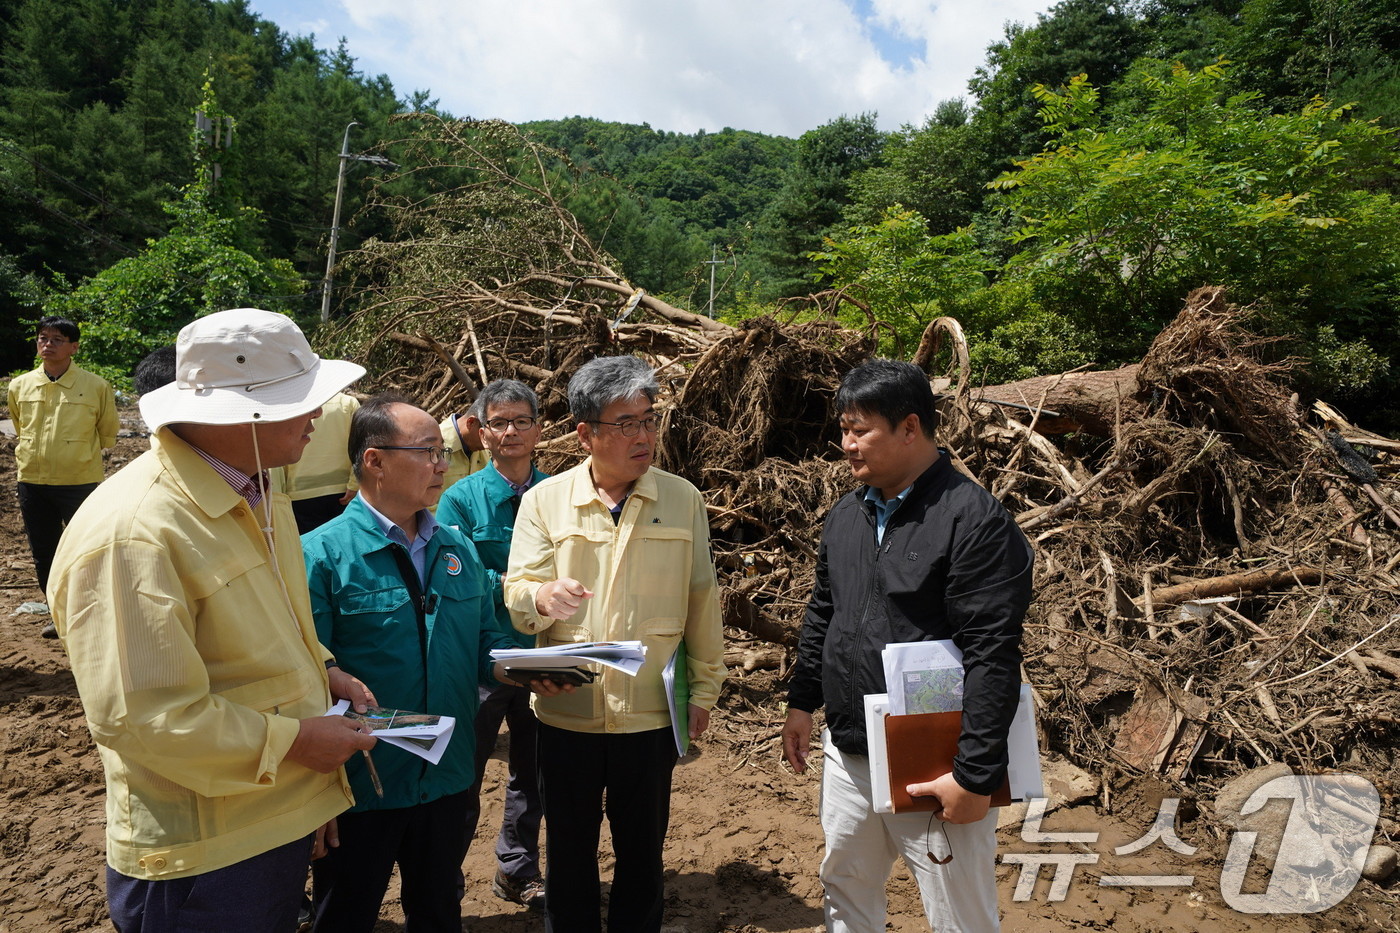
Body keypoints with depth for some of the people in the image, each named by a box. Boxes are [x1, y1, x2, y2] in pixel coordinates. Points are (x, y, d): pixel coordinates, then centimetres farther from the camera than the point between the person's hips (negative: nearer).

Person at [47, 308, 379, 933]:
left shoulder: (255, 494, 4)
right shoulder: (129, 534, -26)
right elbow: (139, 718, -26)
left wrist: (318, 668, 2)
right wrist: (292, 739, -19)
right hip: (205, 853, -8)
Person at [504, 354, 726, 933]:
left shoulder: (683, 500, -2)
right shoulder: (545, 501, -3)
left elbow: (701, 602, 3)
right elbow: (516, 597, -5)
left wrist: (703, 688, 5)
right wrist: (542, 597, -28)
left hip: (651, 713, 0)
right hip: (566, 712, 0)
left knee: (642, 851, 16)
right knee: (569, 849, 17)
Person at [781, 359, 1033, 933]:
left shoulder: (974, 519, -18)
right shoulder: (845, 516, 7)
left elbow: (992, 657, -20)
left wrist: (976, 775, -21)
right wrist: (801, 702, 17)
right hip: (847, 755, 7)